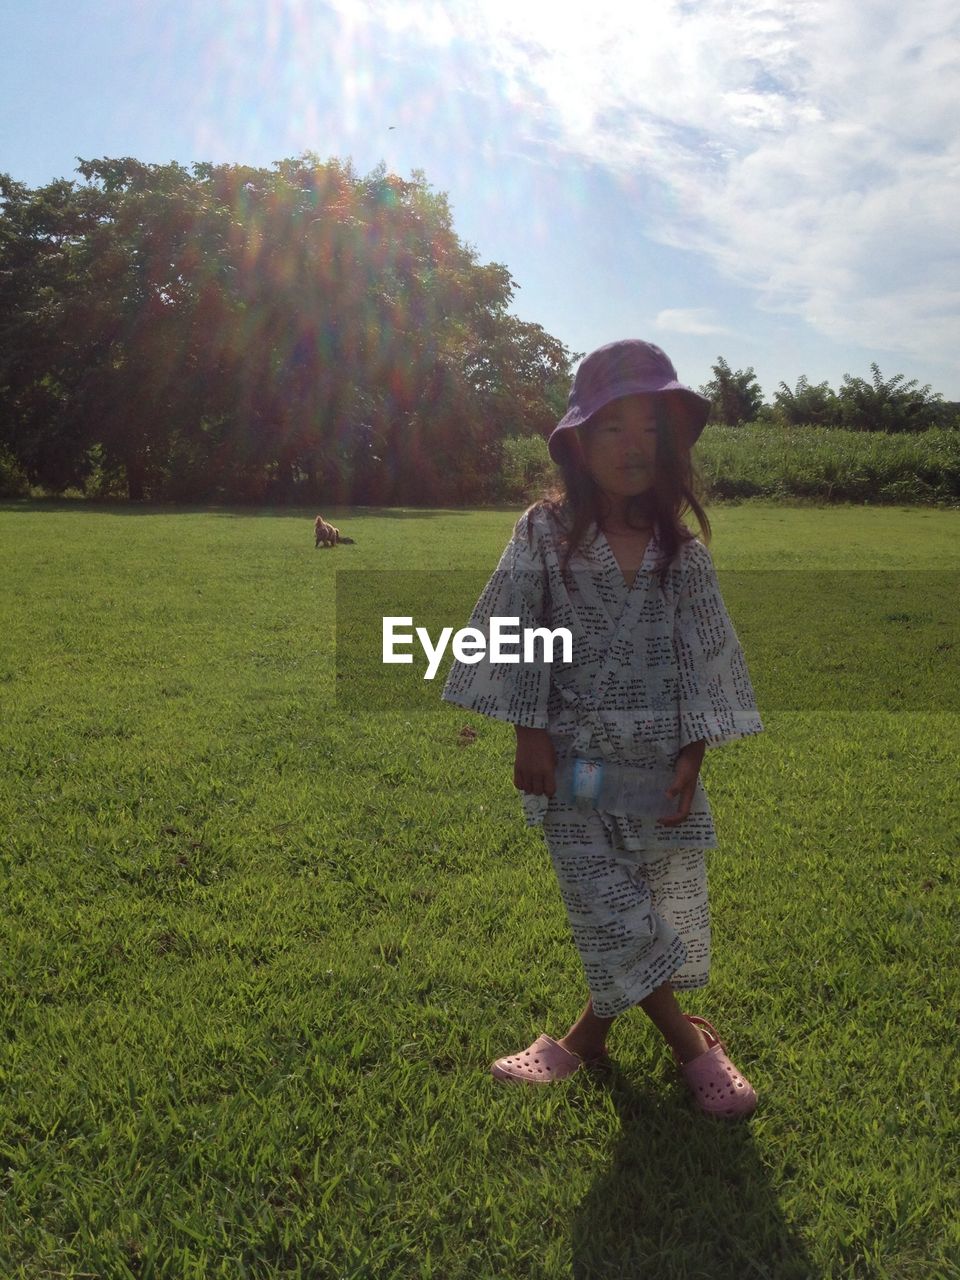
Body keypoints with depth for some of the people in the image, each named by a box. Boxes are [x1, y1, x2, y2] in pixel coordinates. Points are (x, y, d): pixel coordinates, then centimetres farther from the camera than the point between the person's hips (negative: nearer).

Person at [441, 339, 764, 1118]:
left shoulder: (682, 550, 0)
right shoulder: (545, 533, -6)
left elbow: (701, 649, 2)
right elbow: (518, 634, -4)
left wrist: (693, 752, -4)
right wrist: (530, 735, -8)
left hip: (660, 755, 3)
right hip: (577, 757, -2)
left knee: (671, 900, 9)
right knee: (611, 907, -2)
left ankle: (589, 1036, 31)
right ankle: (691, 1046, 20)